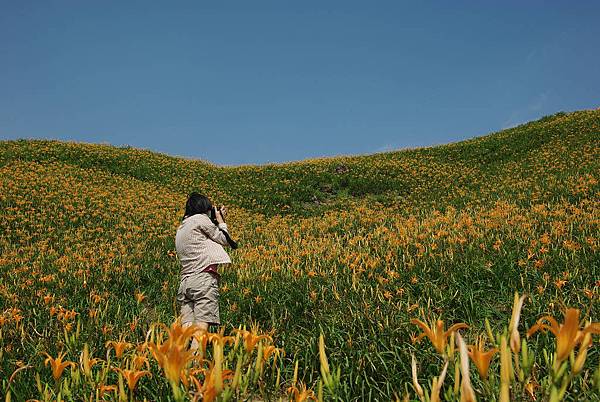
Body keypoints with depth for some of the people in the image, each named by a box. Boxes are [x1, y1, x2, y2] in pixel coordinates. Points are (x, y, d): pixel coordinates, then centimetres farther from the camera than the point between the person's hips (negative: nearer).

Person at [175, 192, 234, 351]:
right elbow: (225, 240, 8)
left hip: (184, 282, 8)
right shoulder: (200, 219, 3)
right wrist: (220, 220, 24)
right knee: (201, 328, -14)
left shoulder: (180, 229, 27)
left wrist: (218, 221, 32)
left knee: (186, 330, -3)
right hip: (203, 279, -8)